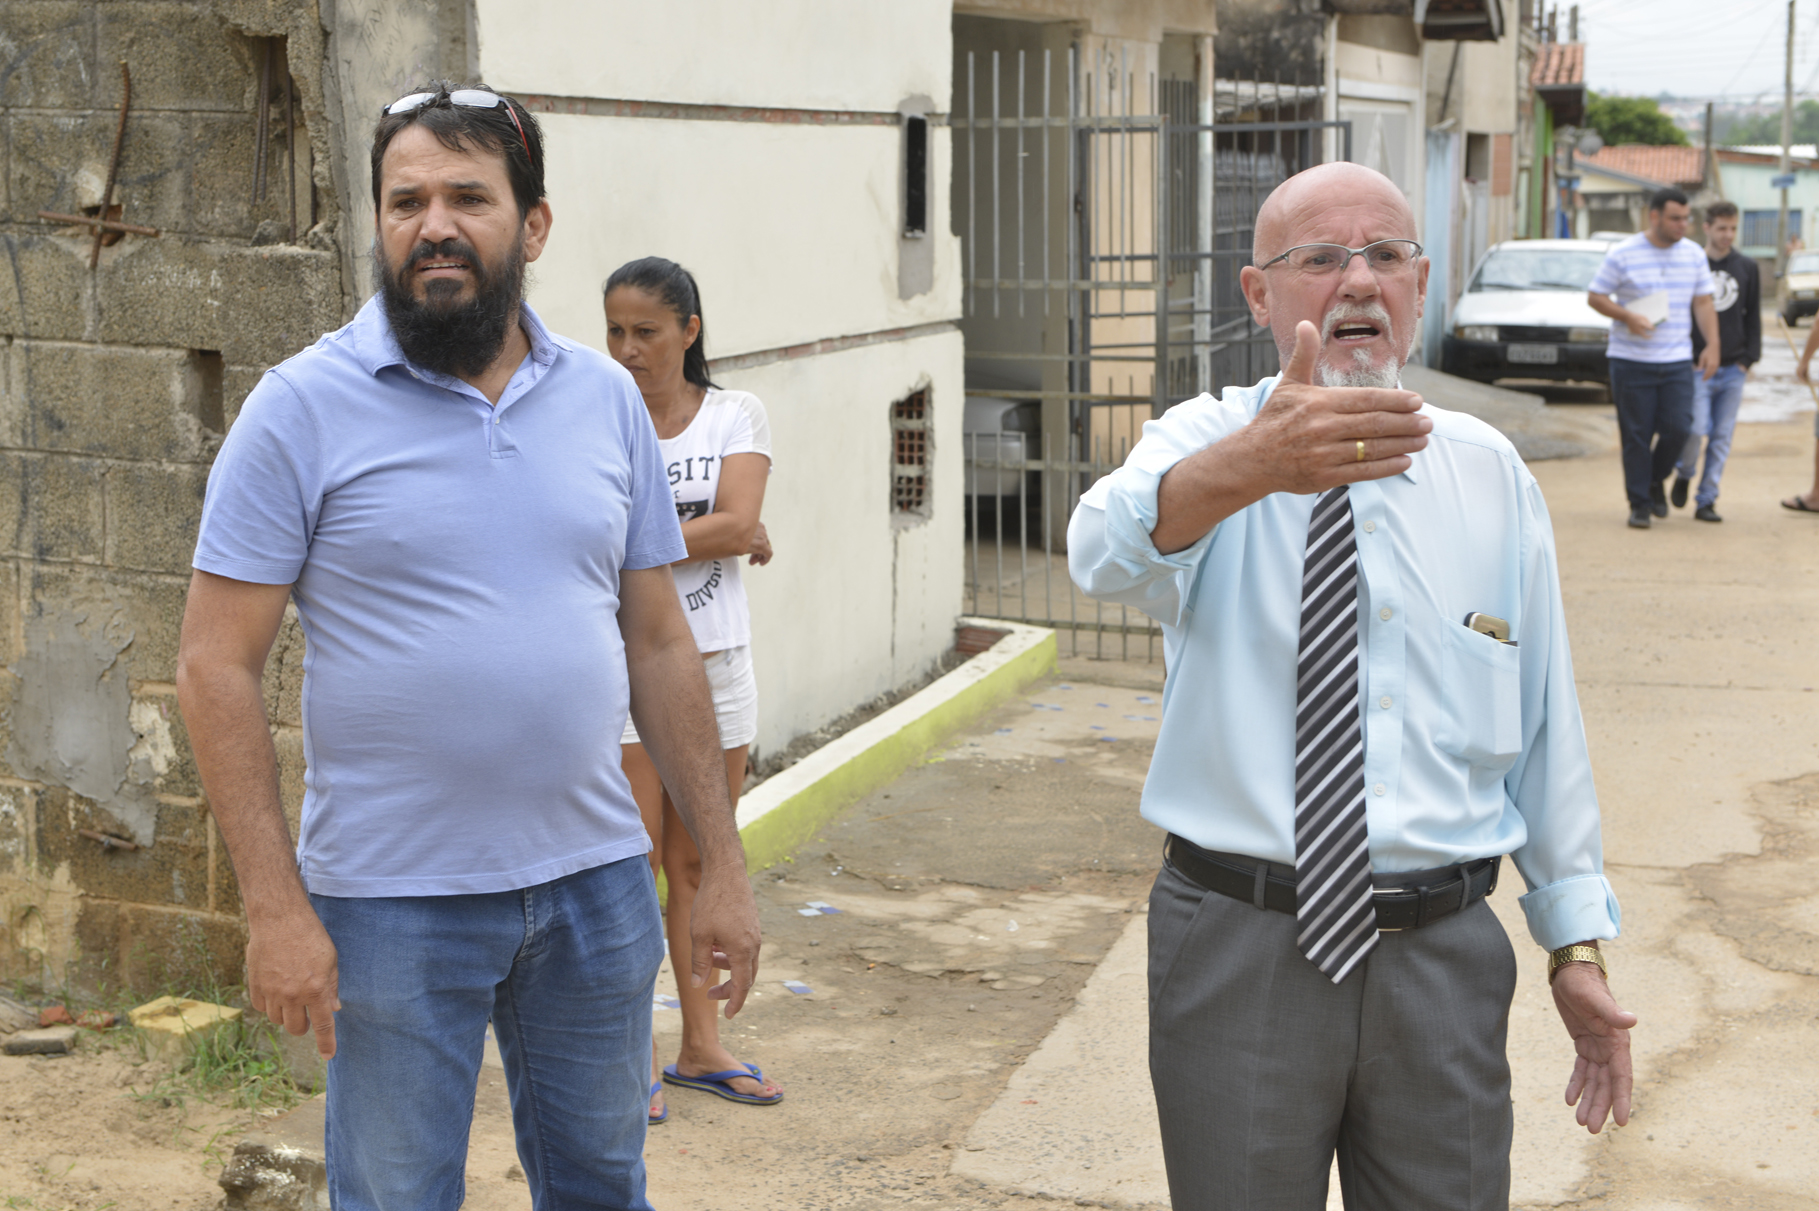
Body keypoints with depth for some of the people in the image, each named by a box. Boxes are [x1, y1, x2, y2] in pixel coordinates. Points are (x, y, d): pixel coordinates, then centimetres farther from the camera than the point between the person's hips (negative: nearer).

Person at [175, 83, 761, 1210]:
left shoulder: (608, 397, 5)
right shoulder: (305, 405, -7)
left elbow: (659, 642, 9)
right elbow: (217, 667, -9)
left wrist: (724, 863, 7)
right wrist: (275, 907, -14)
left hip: (595, 884, 4)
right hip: (394, 903, -3)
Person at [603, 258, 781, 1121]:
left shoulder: (736, 416, 3)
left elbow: (737, 523, -11)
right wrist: (716, 535, -11)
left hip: (717, 663, 3)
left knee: (697, 862, 11)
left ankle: (701, 1047, 20)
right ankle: (636, 1058, 6)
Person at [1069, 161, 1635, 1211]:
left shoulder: (1492, 475, 5)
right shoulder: (1208, 438, -4)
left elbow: (1546, 726, 9)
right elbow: (1108, 552, -29)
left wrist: (1577, 939, 7)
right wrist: (1250, 466, -50)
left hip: (1441, 958, 2)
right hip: (1238, 952, -2)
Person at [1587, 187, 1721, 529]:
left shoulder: (1694, 254, 7)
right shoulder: (1622, 254, -4)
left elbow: (1703, 303, 10)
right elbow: (1595, 297, -1)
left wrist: (1712, 345, 0)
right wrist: (1628, 317, -16)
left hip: (1677, 360, 3)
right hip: (1631, 361, -3)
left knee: (1678, 428, -7)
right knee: (1636, 435, -1)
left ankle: (1656, 480, 21)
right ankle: (1639, 503, 10)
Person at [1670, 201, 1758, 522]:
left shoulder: (1748, 269, 8)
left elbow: (1753, 318, 12)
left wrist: (1749, 358, 2)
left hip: (1733, 369, 3)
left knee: (1722, 436, 2)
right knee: (1695, 429, -13)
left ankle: (1706, 500, 10)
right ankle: (1684, 473, 17)